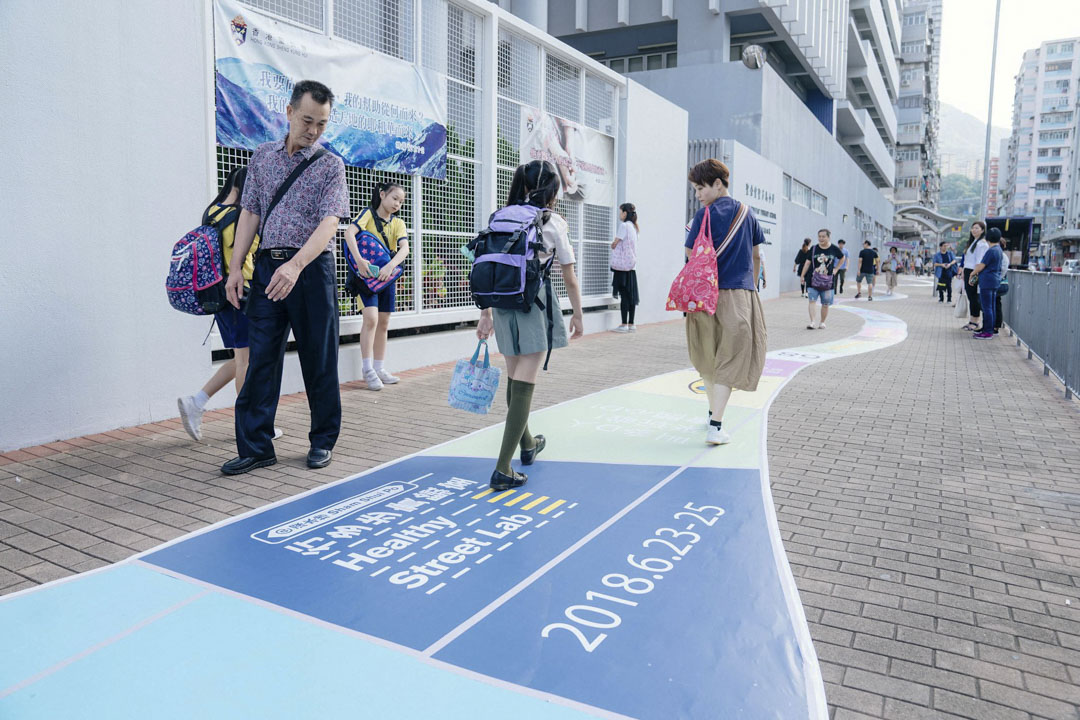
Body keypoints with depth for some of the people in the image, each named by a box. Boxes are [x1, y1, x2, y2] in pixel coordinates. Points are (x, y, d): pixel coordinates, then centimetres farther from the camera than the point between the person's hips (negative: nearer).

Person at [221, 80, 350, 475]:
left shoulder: (330, 165, 0)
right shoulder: (263, 156, 13)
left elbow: (329, 223, -13)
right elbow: (249, 214, 14)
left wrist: (295, 266, -28)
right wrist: (236, 267, 5)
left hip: (311, 269, -3)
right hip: (267, 266, 3)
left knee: (319, 360, 3)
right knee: (261, 358, 2)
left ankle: (323, 441, 17)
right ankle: (255, 446, 9)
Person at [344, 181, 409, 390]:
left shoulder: (398, 223, 6)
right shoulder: (368, 213, -5)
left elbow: (404, 248, -12)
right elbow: (350, 232, -23)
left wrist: (390, 266, -31)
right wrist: (359, 259, -38)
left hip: (387, 276, 5)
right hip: (366, 274, -5)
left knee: (384, 323, 8)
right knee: (371, 318, -17)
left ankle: (379, 368, 18)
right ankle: (367, 369, -8)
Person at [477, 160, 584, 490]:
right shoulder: (553, 222, -3)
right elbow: (570, 278, -1)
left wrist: (486, 313, 12)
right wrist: (578, 315, 11)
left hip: (503, 305, 6)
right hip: (535, 305, -5)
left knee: (515, 380, 20)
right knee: (523, 387, -4)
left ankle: (527, 444, 41)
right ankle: (502, 469, -8)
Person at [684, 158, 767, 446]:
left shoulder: (706, 214, -5)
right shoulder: (746, 213, 10)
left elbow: (692, 255, -7)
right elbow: (756, 255, 16)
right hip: (741, 294, 2)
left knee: (706, 359, 16)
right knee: (729, 361, 0)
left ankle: (714, 413, 30)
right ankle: (715, 427, -11)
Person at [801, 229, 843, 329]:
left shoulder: (834, 249, 1)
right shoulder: (814, 249, 1)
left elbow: (842, 258, 18)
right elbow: (808, 262, 4)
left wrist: (836, 269, 9)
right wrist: (802, 276, 1)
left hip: (828, 281, 0)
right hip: (813, 280, 0)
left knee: (825, 304, 7)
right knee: (812, 301, -11)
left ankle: (822, 322, 22)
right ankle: (813, 322, -14)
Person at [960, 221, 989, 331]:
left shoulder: (982, 243, -11)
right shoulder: (972, 242, 18)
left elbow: (980, 262, -17)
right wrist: (964, 272, 16)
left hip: (975, 273, -9)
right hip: (968, 272, 9)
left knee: (975, 298, -4)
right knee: (970, 297, 10)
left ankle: (975, 323, 1)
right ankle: (971, 321, 15)